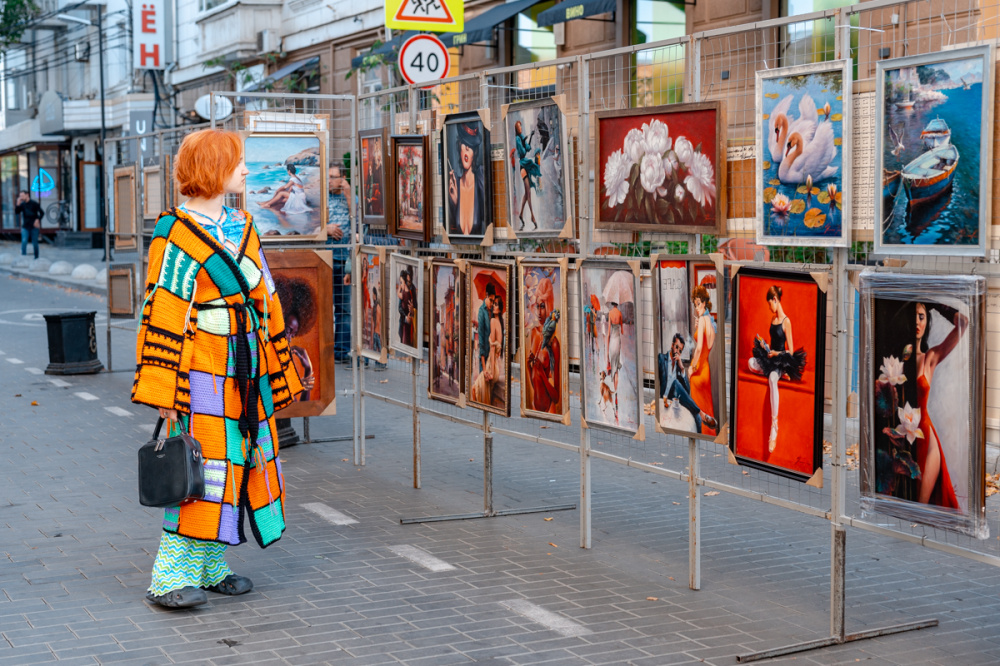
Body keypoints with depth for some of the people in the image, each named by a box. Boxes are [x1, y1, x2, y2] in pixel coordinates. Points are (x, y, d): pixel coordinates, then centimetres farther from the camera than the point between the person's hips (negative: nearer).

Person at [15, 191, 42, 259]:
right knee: (24, 241, -14)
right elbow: (16, 212, -3)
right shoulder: (22, 204, 4)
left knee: (35, 243, 4)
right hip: (25, 227, 2)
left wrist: (38, 220, -15)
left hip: (34, 226, -2)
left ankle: (36, 258, 16)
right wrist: (17, 204, -13)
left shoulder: (34, 203, -5)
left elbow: (42, 213, -1)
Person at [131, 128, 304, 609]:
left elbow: (265, 300, 18)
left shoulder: (241, 228, 14)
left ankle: (211, 567, 20)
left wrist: (278, 371, 17)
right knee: (203, 467, -9)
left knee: (238, 462, 10)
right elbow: (164, 313, -13)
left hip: (246, 376, 8)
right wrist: (162, 392, -16)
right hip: (204, 377, -8)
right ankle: (169, 579, -2)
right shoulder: (177, 235, -10)